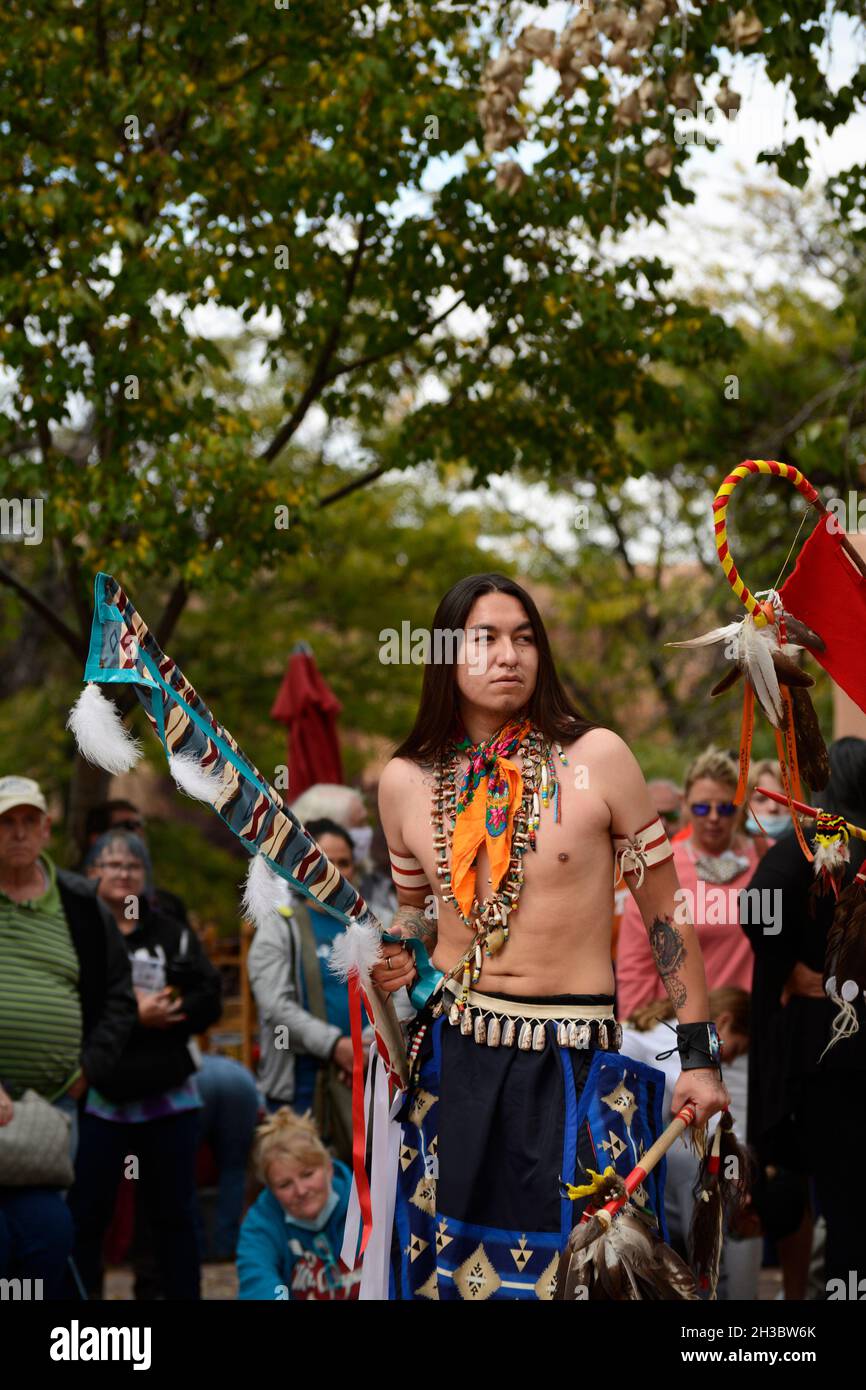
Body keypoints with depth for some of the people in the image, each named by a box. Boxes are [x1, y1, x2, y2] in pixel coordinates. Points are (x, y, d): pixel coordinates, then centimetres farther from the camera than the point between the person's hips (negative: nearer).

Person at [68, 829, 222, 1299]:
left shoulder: (173, 934, 10)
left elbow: (208, 1000, 2)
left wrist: (156, 1013, -14)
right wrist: (131, 1015, -18)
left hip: (168, 1094, 3)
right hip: (98, 1095, -3)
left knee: (175, 1213, 11)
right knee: (85, 1214, 2)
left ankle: (184, 1293, 19)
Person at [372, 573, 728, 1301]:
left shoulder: (595, 757, -6)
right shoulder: (406, 780, 3)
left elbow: (666, 908, -1)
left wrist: (699, 1055, -3)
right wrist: (397, 954, -2)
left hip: (568, 1056, -3)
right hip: (449, 1048, 3)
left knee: (557, 1262, -1)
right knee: (444, 1262, 8)